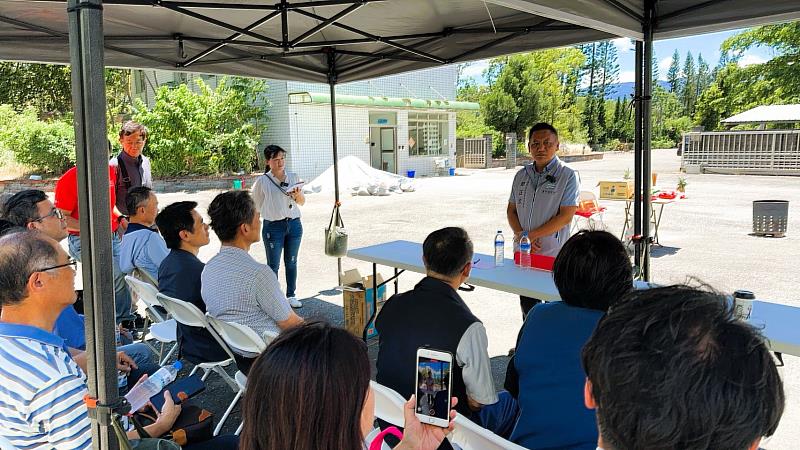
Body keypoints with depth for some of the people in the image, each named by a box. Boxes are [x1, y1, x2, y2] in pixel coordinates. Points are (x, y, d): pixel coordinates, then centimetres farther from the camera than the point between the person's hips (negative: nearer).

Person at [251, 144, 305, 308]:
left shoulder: (293, 177, 3)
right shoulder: (262, 181, -7)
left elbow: (302, 202, 11)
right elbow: (256, 206, 4)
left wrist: (298, 195, -8)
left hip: (294, 225, 4)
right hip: (273, 227, -3)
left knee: (291, 262, 14)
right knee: (273, 265, 5)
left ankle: (291, 295, 26)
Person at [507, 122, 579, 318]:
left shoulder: (568, 176, -6)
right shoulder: (521, 175, 10)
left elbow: (566, 216, -13)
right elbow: (511, 210, 13)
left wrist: (530, 235, -15)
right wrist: (520, 235, -6)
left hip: (554, 255, -5)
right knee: (527, 308, 15)